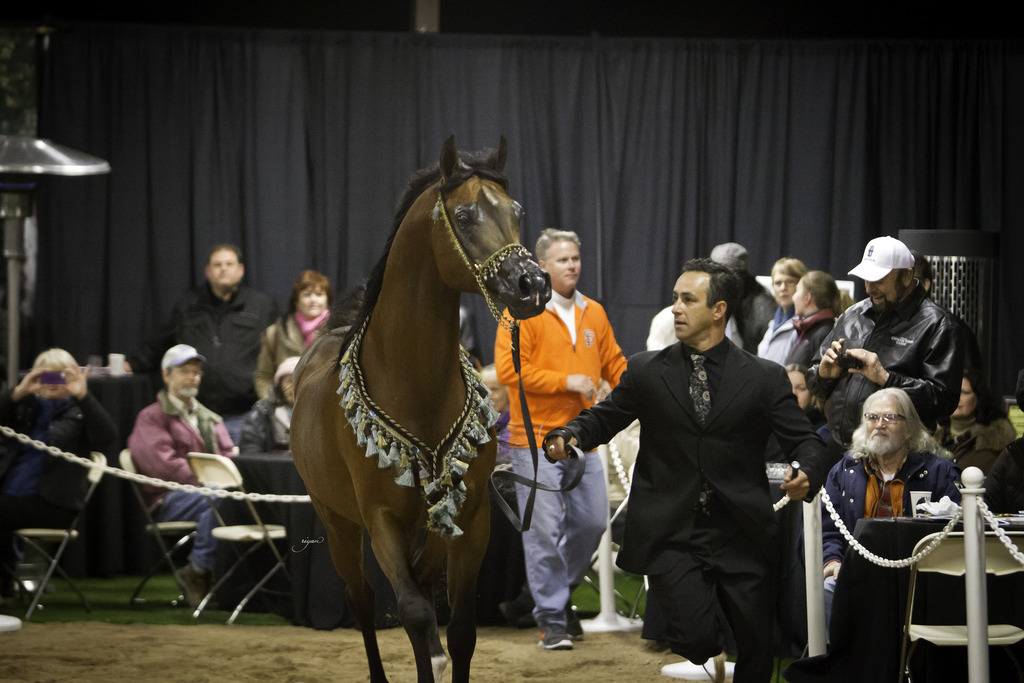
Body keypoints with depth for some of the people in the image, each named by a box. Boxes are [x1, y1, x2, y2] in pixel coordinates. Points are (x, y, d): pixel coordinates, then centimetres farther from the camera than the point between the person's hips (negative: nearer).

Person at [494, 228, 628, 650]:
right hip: (537, 440, -6)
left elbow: (614, 365, 21)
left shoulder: (594, 314, 14)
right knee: (544, 530, -5)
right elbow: (509, 369, -14)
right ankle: (552, 619, 2)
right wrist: (565, 381, -15)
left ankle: (562, 590, 30)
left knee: (592, 521, 6)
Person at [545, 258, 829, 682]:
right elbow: (605, 418, 14)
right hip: (671, 537, -1)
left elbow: (804, 442, 2)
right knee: (696, 638, -19)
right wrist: (570, 435, -8)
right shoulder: (646, 371, 7)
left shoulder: (764, 378, 3)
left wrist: (806, 475, -20)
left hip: (741, 538, 1)